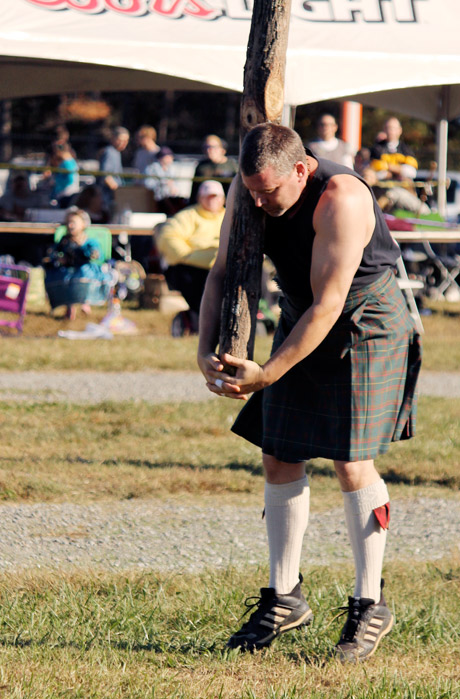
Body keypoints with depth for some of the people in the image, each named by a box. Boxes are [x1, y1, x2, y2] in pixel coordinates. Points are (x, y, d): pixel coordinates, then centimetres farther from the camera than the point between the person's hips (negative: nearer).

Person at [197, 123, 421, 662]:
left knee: (351, 464, -11)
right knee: (279, 459, 3)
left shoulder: (341, 201, -31)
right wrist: (206, 351, -15)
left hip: (367, 328, -7)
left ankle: (369, 607, 0)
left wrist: (266, 375, -28)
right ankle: (284, 600, 14)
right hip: (300, 323, 7)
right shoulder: (249, 191, -10)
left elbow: (328, 305, -29)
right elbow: (222, 273, -1)